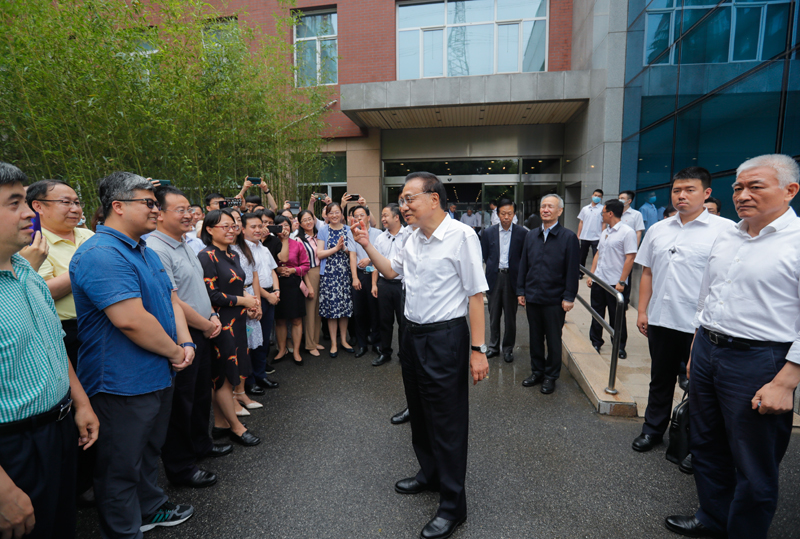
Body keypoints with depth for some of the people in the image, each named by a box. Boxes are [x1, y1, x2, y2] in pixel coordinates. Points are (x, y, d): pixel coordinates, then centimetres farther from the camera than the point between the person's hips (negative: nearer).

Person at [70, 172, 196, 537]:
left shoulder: (146, 253, 11)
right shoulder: (100, 254, -22)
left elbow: (171, 300, 13)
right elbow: (131, 319, -30)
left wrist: (186, 343, -3)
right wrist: (175, 352, -16)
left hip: (158, 376, 10)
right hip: (123, 384, -10)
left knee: (148, 451, 26)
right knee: (122, 465, 10)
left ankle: (150, 508, 46)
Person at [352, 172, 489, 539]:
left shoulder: (462, 236, -16)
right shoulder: (414, 238, 7)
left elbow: (475, 294, -18)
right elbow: (391, 270, 22)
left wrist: (478, 349, -19)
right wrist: (367, 247, 7)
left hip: (446, 337, -8)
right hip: (413, 335, 8)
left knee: (447, 423, 5)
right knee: (419, 412, 22)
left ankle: (452, 507, 24)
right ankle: (429, 474, 46)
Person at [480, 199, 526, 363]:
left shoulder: (522, 233, -2)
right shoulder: (488, 232, 2)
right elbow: (485, 256, 8)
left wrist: (520, 276, -5)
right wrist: (494, 267, 3)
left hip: (512, 277, -1)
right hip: (494, 277, 2)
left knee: (510, 316, 8)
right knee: (494, 315, 10)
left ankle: (508, 348, 22)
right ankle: (494, 346, 24)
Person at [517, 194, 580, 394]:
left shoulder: (568, 237, -5)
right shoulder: (531, 236, 8)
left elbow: (573, 270, -7)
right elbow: (523, 265, 11)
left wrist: (569, 297, -10)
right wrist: (521, 290, 7)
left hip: (554, 300, -4)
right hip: (532, 297, 4)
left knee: (553, 340, 8)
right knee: (535, 337, 14)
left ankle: (551, 376, 23)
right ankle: (537, 372, 30)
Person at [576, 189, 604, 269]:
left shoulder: (602, 209, 0)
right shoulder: (585, 208, 12)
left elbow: (604, 223, -2)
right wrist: (578, 235, 8)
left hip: (596, 238, -4)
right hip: (584, 237, 4)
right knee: (582, 257, 11)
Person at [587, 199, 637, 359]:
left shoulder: (627, 232, -11)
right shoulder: (605, 232, 12)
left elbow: (630, 258, -15)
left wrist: (621, 282, -18)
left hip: (615, 283, -7)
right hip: (599, 280, 7)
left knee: (617, 317, 6)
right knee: (596, 314, 13)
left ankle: (620, 347, 22)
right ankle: (596, 343, 27)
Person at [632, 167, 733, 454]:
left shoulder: (725, 229, -7)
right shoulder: (658, 230, 8)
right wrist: (642, 311, 8)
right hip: (660, 320, 4)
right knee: (660, 379, 19)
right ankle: (653, 429, 36)